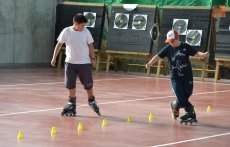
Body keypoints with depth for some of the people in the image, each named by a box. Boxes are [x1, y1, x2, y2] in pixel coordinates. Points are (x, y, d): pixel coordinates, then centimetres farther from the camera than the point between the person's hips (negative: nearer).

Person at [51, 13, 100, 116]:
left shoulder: (86, 32, -5)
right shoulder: (66, 32, -7)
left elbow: (90, 46, 4)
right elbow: (59, 45, 0)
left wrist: (93, 58, 5)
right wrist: (54, 58, -2)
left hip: (85, 63, 0)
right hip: (70, 62, 0)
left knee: (88, 85, 5)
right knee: (70, 85, 4)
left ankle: (92, 101, 26)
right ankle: (71, 104, 16)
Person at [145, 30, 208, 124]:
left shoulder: (185, 47, -1)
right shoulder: (168, 48, 0)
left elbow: (196, 54, -2)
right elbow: (158, 56, -6)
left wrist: (204, 55, -23)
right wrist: (149, 64, -22)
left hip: (187, 77, 0)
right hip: (175, 78, 0)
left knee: (185, 98, -4)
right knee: (181, 101, -8)